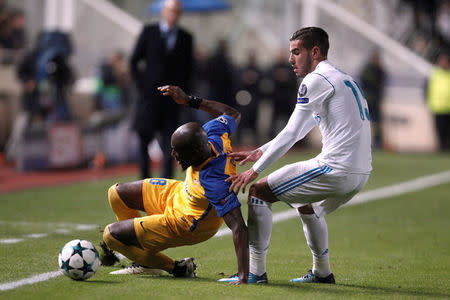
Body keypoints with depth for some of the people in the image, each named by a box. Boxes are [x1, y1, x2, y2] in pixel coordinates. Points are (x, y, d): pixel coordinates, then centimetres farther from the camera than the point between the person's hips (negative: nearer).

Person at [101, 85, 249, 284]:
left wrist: (243, 277, -45)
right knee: (116, 194, 17)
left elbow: (238, 227, -43)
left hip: (183, 227, -9)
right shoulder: (215, 134, -23)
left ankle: (177, 268, 4)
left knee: (110, 235, -5)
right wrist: (189, 101, -1)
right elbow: (233, 114, 0)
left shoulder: (215, 182, -42)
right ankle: (145, 261, 30)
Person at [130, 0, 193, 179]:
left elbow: (188, 68, 15)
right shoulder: (149, 32, 3)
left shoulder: (185, 38, 7)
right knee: (144, 137, 2)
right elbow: (134, 61, 6)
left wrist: (183, 91, 4)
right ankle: (145, 179, 15)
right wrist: (141, 85, -2)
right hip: (149, 95, -1)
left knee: (169, 144, -5)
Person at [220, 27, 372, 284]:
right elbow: (298, 132, 28)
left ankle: (256, 271, 0)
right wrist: (258, 153, 25)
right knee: (307, 206, 34)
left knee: (258, 192, 0)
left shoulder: (316, 80, -6)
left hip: (335, 170, -9)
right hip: (361, 172, 9)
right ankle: (322, 273, 34)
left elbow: (290, 135, -9)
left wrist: (254, 171, -4)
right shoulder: (343, 79, 23)